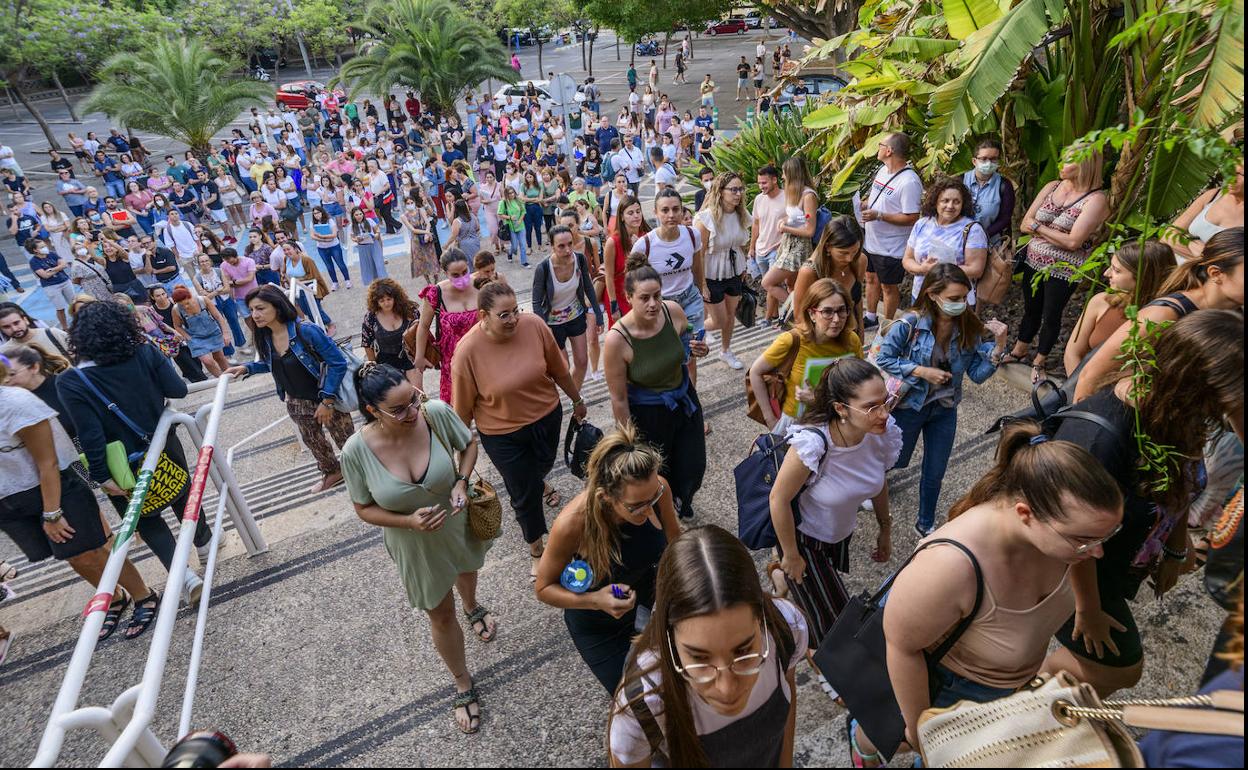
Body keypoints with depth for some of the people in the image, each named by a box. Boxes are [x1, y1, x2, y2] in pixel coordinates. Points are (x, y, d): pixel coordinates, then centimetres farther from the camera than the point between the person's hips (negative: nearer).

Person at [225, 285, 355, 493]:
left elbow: (338, 363, -23)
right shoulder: (265, 337, -5)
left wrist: (327, 401, -22)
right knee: (313, 441, 25)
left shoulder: (306, 330, -27)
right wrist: (246, 368, 4)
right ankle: (332, 473, 49)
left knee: (346, 440, 9)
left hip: (327, 398, -7)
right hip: (297, 404, 7)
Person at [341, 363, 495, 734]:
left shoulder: (437, 413, -29)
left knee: (466, 570, 35)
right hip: (416, 545, -1)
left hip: (460, 523, 2)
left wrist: (461, 482, -23)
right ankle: (463, 684, 45)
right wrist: (409, 521, -28)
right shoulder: (357, 451, -28)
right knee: (441, 615, 17)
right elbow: (364, 508, -12)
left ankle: (472, 607, 72)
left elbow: (468, 443, -7)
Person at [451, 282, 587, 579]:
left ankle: (539, 484, 70)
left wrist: (577, 400, 8)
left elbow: (558, 368, -5)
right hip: (502, 432, -3)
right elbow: (463, 406, -15)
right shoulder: (467, 351, -27)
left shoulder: (534, 325, -20)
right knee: (524, 493, 10)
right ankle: (537, 551, 36)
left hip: (547, 416, 3)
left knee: (541, 465, 31)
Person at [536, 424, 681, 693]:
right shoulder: (573, 523, -37)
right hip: (598, 625, -3)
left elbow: (673, 538, -4)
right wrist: (595, 601, -33)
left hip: (650, 596, 3)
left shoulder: (656, 489, -27)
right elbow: (544, 589, -18)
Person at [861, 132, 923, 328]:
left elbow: (911, 218, -25)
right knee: (871, 278, 22)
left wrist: (878, 215, -29)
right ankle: (870, 318, 40)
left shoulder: (909, 182, -24)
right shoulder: (883, 169, 4)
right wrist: (865, 203, -3)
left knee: (889, 288, 7)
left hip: (890, 248, -9)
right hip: (870, 240, 9)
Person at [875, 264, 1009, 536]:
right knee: (896, 461, 21)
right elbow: (883, 358, -16)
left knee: (935, 474, 18)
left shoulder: (970, 328, -14)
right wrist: (922, 372, -24)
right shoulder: (911, 324, -25)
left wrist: (998, 346, -24)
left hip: (945, 411, 4)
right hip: (908, 406, -3)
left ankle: (926, 524, 42)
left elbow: (978, 374, -9)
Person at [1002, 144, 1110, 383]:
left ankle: (1039, 361, 28)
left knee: (1051, 315, 10)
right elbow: (1025, 224, -3)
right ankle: (1019, 350, 38)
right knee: (1030, 309, 19)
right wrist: (1056, 234, -16)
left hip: (1063, 270, -4)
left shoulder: (1096, 199, -16)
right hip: (1034, 262, 5)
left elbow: (1072, 241, -24)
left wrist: (1039, 227, -14)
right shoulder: (1052, 186, 0)